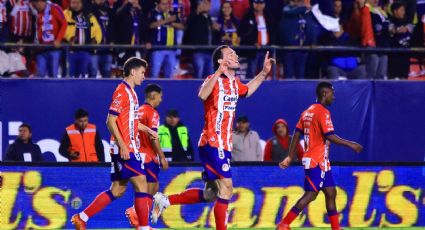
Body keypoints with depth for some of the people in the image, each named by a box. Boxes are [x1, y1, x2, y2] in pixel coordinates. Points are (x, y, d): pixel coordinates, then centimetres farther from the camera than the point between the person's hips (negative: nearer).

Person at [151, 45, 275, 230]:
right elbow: (203, 95, -34)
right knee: (226, 188, -12)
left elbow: (247, 91, 39)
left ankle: (164, 201, 19)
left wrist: (264, 73, 32)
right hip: (213, 143, -9)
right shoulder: (215, 80, -11)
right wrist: (219, 72, -41)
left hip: (223, 145, 9)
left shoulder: (235, 83, 14)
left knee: (210, 195, 11)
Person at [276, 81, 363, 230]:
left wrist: (290, 157, 15)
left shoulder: (307, 112, 15)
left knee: (331, 193, 11)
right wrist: (350, 144, -12)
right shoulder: (323, 112, -12)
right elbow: (330, 136, -20)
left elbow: (296, 134, 14)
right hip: (317, 161, -10)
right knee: (311, 194, -11)